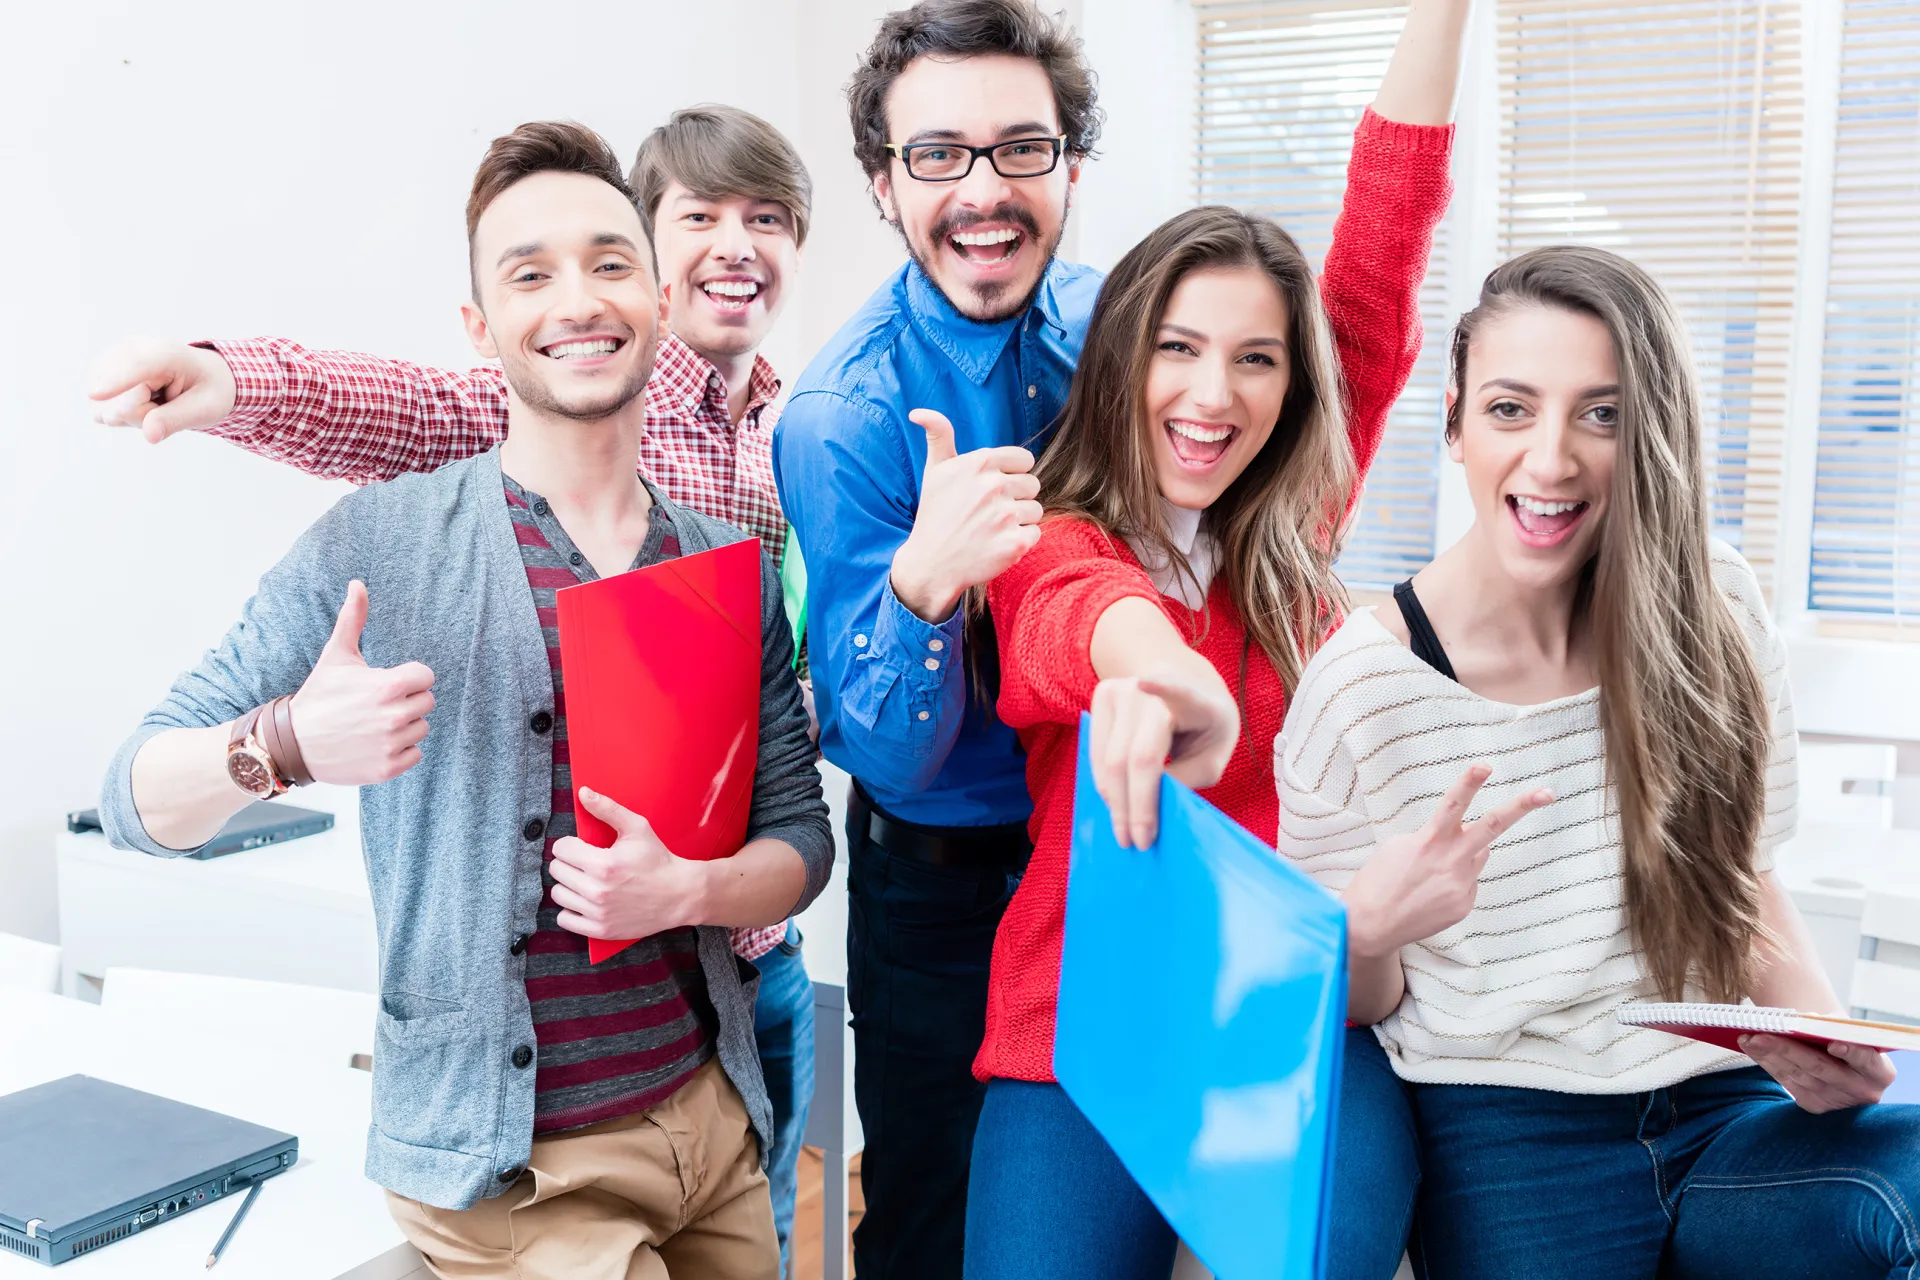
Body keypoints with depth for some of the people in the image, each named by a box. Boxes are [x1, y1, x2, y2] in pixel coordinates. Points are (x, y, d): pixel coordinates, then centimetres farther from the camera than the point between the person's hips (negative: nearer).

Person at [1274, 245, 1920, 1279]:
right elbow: (1353, 1004, 1)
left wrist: (1823, 1033, -6)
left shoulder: (1716, 617, 0)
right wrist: (1368, 931, -23)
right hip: (1503, 1129, -3)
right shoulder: (1360, 688, -11)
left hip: (1728, 1107, 4)